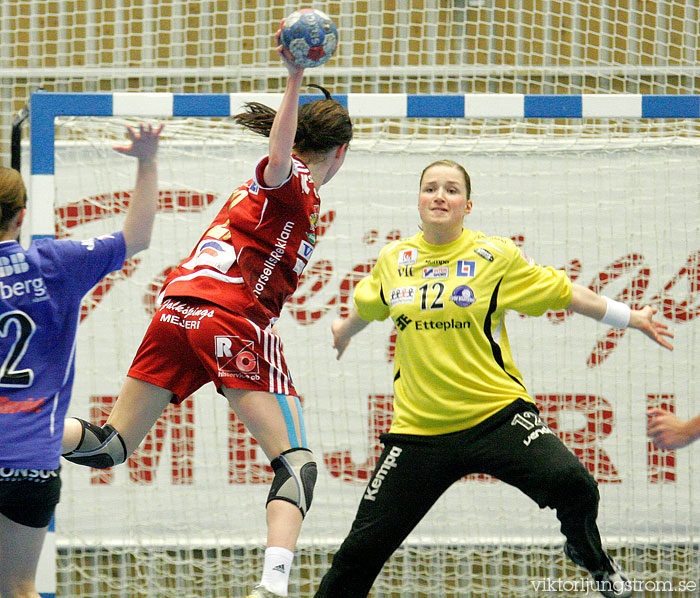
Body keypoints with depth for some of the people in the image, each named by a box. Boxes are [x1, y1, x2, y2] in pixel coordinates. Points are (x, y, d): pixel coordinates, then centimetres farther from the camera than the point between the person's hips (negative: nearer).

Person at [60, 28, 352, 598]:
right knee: (296, 464, -9)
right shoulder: (295, 183, -2)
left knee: (109, 445, 9)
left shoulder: (271, 186, 25)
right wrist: (295, 81, -36)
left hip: (178, 310, 8)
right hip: (236, 321, -8)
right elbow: (279, 158, -25)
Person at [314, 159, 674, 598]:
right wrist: (345, 330, 49)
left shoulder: (496, 256, -2)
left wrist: (632, 318, 9)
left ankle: (589, 554, 9)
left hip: (497, 412, -2)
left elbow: (564, 294, 8)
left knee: (572, 484, -24)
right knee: (363, 546, -5)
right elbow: (367, 306, 30)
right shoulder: (392, 261, 7)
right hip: (419, 426, 2)